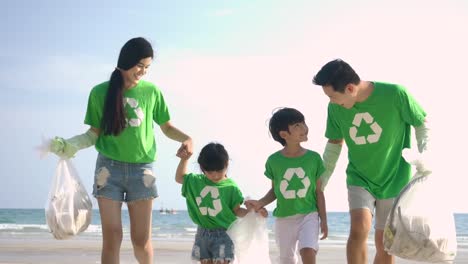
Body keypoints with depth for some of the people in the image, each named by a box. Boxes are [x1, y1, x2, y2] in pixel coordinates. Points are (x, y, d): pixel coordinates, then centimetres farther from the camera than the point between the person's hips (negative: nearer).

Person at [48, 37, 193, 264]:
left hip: (142, 169, 1)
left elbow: (167, 128, 10)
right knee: (111, 237, -5)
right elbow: (95, 133, 6)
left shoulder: (152, 92, 2)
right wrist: (70, 145, -11)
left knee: (141, 239, 0)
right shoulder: (100, 92, 0)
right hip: (109, 168, 0)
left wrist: (186, 139, -9)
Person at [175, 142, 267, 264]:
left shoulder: (231, 187, -8)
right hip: (203, 234, 4)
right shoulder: (196, 181, 3)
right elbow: (179, 178, 20)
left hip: (223, 235, -4)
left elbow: (237, 211, -4)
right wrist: (184, 159, 10)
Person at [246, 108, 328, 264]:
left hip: (308, 215, -1)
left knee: (308, 251, -23)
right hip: (283, 218, 1)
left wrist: (323, 220, -1)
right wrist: (260, 203, -10)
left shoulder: (314, 158, -6)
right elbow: (275, 191, 7)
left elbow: (318, 191, 0)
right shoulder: (274, 160, -5)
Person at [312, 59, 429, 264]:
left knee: (384, 243, 3)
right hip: (359, 179, 2)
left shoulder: (395, 95, -22)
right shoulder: (335, 108, -10)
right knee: (359, 227, -23)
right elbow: (334, 144, 5)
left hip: (394, 180, -2)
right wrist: (320, 182, 8)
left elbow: (422, 125, -7)